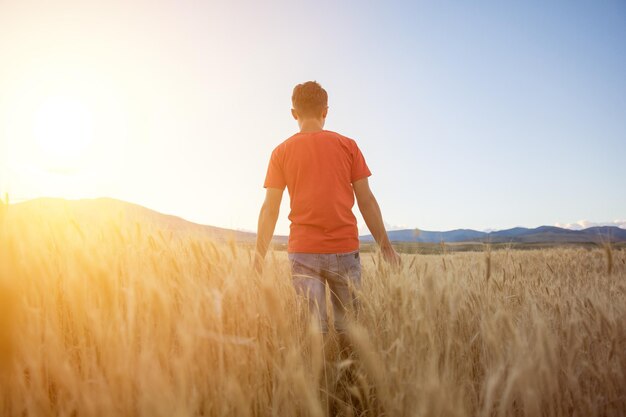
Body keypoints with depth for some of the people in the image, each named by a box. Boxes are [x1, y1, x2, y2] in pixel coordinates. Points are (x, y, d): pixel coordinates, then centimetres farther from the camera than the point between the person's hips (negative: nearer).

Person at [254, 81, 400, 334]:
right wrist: (386, 247, 10)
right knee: (348, 328, 11)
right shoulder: (347, 146, 4)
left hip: (303, 252, 0)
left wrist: (259, 257, 9)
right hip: (345, 250, 0)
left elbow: (269, 209, 3)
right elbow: (366, 201, 3)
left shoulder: (281, 152, 4)